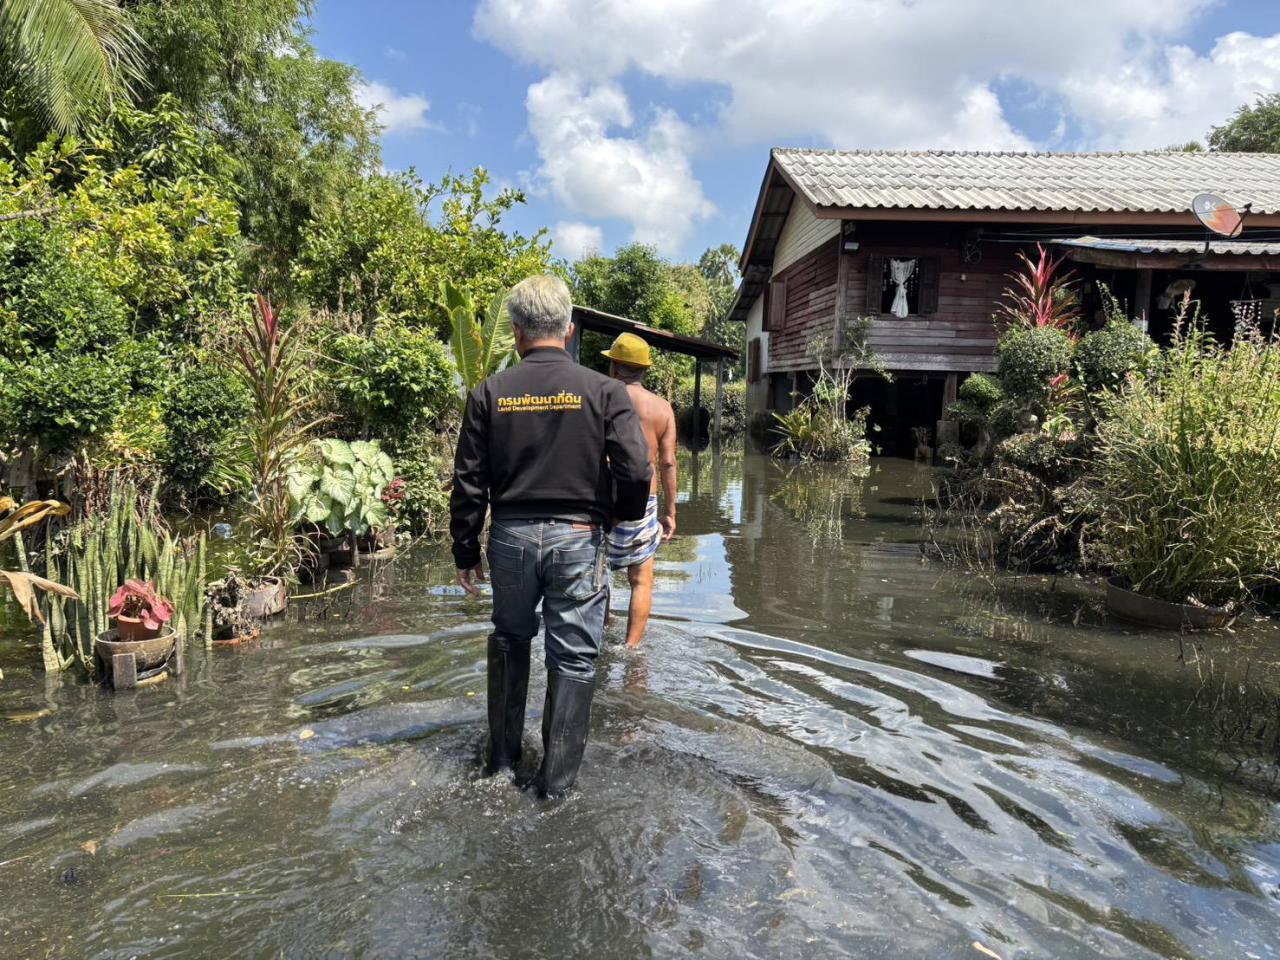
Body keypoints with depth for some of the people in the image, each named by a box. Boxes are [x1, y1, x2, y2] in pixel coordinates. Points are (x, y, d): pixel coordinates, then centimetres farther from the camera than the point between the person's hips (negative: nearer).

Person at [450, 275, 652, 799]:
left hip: (511, 536, 2)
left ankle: (502, 758, 33)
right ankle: (557, 779, 18)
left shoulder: (489, 393, -2)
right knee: (573, 657, 10)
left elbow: (468, 484, 0)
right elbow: (636, 472, -11)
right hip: (578, 539, -2)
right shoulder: (603, 390, -6)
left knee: (509, 641, 23)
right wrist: (624, 516, 10)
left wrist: (465, 550, 11)